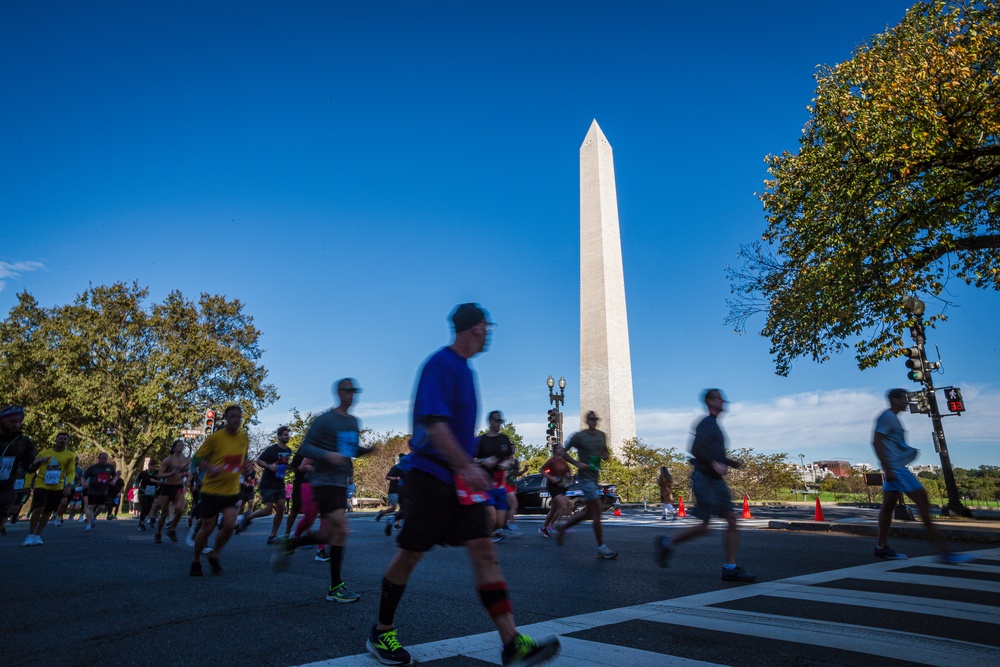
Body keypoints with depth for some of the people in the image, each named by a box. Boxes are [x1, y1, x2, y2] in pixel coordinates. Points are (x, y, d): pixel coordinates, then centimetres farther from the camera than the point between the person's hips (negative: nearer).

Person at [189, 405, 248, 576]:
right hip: (211, 489, -3)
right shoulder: (215, 437, -12)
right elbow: (197, 458, -8)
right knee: (207, 528, 5)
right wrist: (211, 468, -26)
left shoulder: (244, 438, 3)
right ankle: (196, 561, 29)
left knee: (230, 525, -10)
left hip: (232, 490, 3)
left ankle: (214, 556, 16)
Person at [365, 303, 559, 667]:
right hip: (430, 473, -8)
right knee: (410, 553, 4)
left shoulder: (463, 368, 15)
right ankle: (381, 632, 26)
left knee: (484, 550, -1)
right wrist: (466, 466, -27)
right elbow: (433, 421, -23)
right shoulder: (440, 364, -13)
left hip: (459, 477, 8)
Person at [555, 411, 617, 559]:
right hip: (585, 476, -8)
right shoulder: (579, 436, -8)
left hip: (596, 477, 8)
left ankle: (562, 528, 30)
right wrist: (577, 463, -15)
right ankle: (601, 548, 1)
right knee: (597, 511, -9)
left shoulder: (602, 435, 10)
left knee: (589, 512, 14)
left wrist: (606, 456, -2)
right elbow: (564, 452, -3)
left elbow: (606, 454, 22)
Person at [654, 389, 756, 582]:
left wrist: (731, 463, 12)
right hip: (704, 479, -9)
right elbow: (695, 449, -22)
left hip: (717, 481, 9)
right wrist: (715, 464, -28)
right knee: (703, 526, -7)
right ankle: (667, 544, 9)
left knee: (732, 520, 0)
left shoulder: (715, 426, 21)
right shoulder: (706, 423, -9)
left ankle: (730, 568, 3)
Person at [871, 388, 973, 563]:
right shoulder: (886, 417, -13)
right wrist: (887, 468, -22)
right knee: (923, 501, -10)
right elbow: (876, 442, -20)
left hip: (896, 468, 10)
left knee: (888, 506, 10)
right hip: (895, 467, -10)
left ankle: (881, 547, 14)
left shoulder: (893, 418, 18)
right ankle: (941, 550, -8)